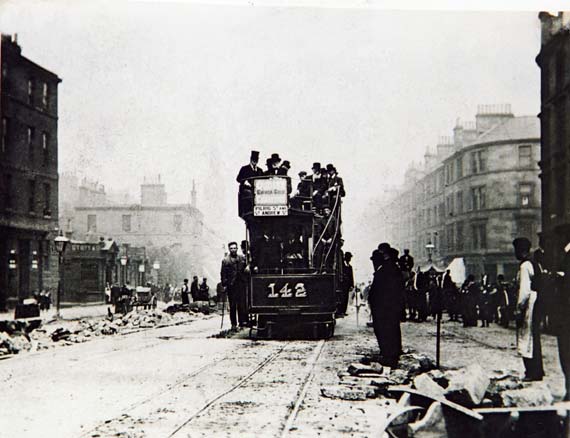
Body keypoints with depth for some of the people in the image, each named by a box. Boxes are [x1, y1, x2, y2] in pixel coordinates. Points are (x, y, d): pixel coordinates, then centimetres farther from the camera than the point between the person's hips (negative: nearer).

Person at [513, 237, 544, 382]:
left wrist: (519, 309, -15)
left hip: (528, 306, -10)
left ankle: (533, 372, -3)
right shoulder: (534, 264, 14)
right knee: (534, 338, 15)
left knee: (528, 337, -5)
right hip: (536, 304, 10)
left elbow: (524, 290, -20)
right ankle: (537, 370, 22)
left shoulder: (524, 266, -15)